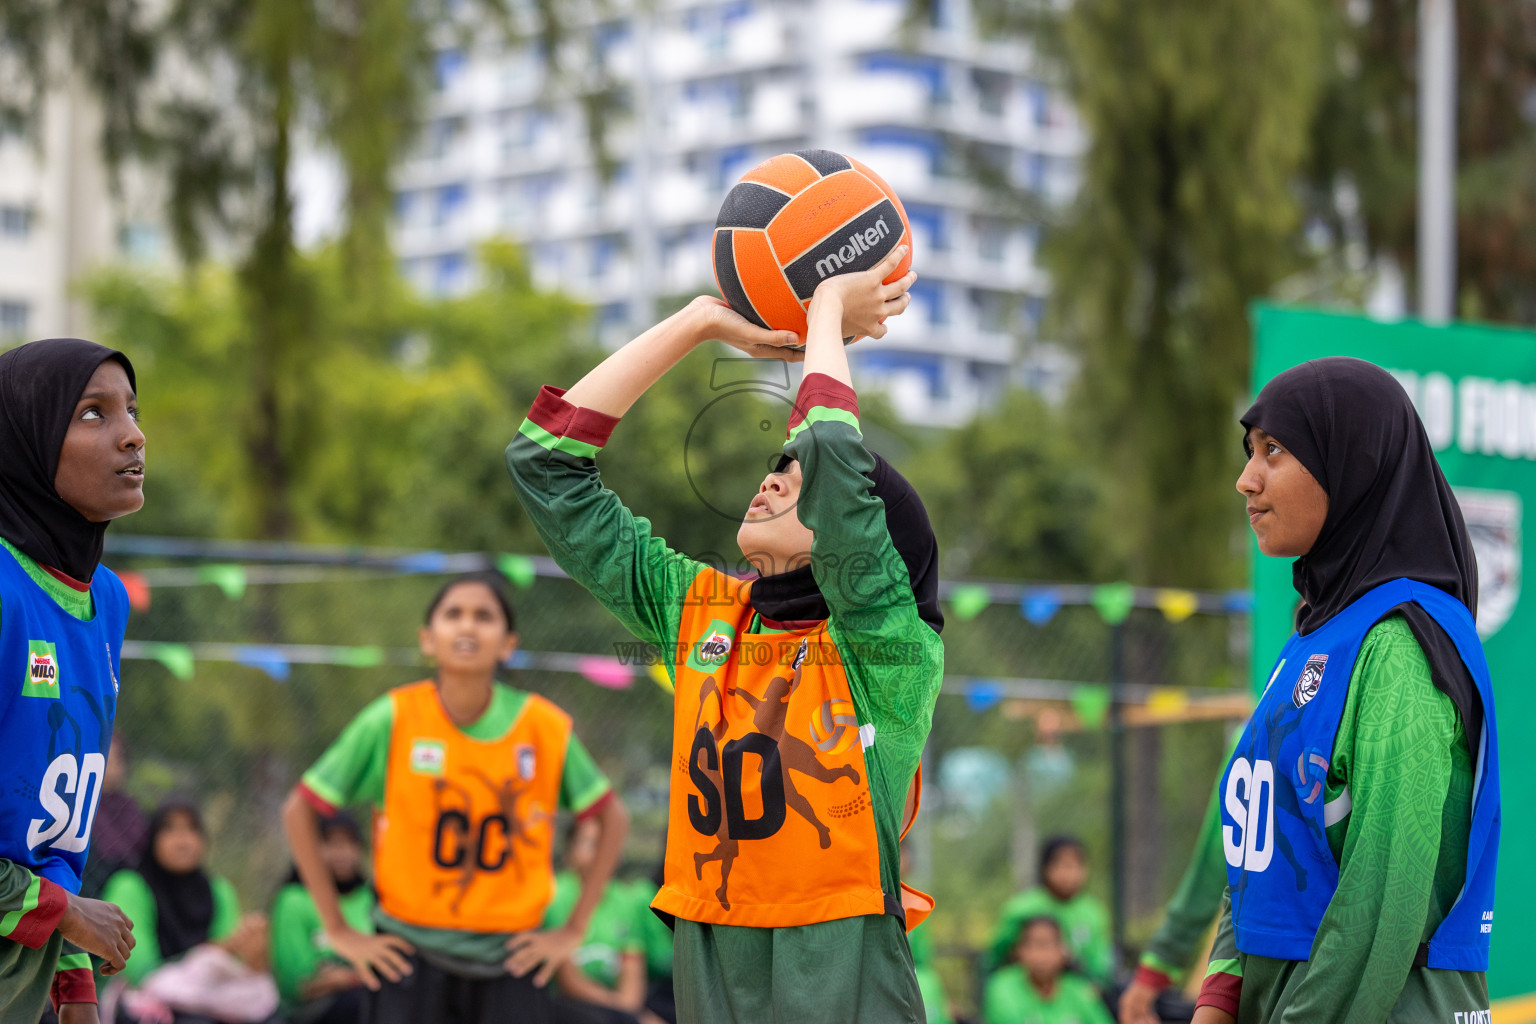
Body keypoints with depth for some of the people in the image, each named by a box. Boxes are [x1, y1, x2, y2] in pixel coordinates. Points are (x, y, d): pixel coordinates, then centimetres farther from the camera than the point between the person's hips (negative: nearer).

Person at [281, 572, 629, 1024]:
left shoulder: (547, 728, -5)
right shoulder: (392, 720, -8)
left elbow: (613, 818, 9)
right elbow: (299, 811, -2)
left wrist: (573, 930, 3)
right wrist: (339, 931, -3)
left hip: (511, 960, 1)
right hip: (410, 953, -1)